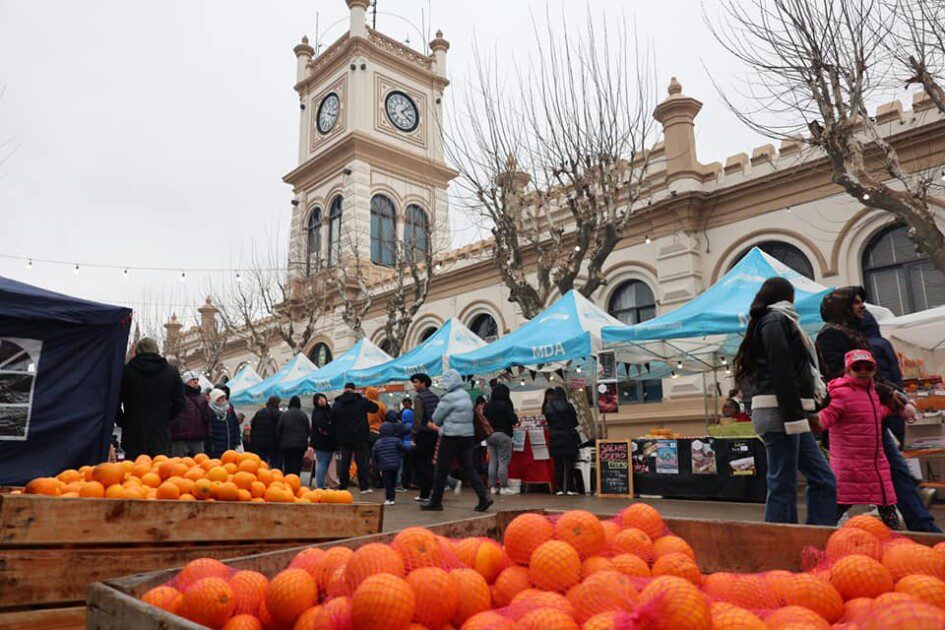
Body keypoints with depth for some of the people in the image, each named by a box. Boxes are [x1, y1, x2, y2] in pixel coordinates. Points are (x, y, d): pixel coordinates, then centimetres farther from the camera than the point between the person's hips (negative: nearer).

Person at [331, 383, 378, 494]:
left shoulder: (336, 404, 6)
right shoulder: (362, 401, -3)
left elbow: (332, 422, 8)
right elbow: (375, 408, 6)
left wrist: (336, 439, 15)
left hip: (343, 439, 3)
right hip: (360, 438, -2)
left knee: (344, 463, 8)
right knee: (362, 461, 2)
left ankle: (342, 487, 10)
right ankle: (364, 487, 1)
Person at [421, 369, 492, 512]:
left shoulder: (449, 398, -14)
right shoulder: (466, 396, 11)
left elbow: (436, 419, -9)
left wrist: (441, 424, 13)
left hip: (451, 437, -7)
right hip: (468, 435, 7)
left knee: (442, 469, 4)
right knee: (469, 468, 8)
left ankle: (436, 501, 13)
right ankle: (484, 496, -2)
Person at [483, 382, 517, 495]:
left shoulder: (487, 406, 7)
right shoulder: (504, 405, -13)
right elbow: (513, 420, -13)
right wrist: (515, 418, 7)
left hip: (489, 436, 6)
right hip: (503, 435, -6)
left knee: (492, 461, 10)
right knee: (503, 462, -2)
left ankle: (493, 486, 11)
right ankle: (504, 487, -1)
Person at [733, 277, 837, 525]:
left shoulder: (771, 321, 26)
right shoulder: (776, 321, -3)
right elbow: (781, 372, -15)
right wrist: (795, 416, -20)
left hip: (788, 414, 10)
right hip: (780, 412, -10)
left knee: (823, 480, 9)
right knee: (783, 485, -8)